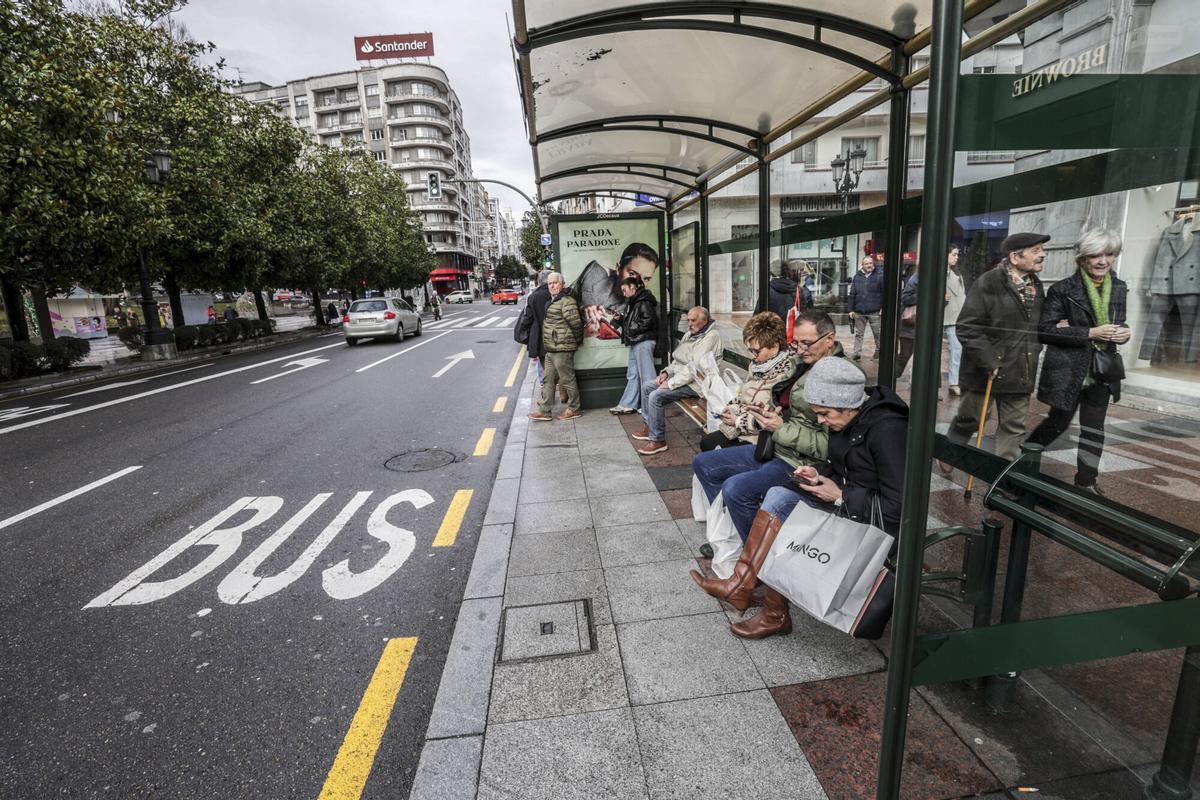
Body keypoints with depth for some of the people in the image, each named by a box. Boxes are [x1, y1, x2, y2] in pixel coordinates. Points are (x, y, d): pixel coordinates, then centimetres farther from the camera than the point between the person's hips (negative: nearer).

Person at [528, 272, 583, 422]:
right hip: (551, 349, 10)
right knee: (548, 380, 12)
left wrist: (577, 340, -7)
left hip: (562, 349, -10)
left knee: (567, 379, 1)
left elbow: (576, 323, -19)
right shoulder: (552, 301, 16)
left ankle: (573, 409, 14)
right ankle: (544, 411, 18)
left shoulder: (567, 301, -16)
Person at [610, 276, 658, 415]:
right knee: (632, 375, 11)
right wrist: (620, 320, 7)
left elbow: (648, 321, -19)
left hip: (644, 342, -10)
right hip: (635, 342, 10)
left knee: (646, 375, -4)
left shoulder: (644, 301, -11)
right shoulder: (633, 302, 19)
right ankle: (628, 405, 16)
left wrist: (631, 329, -14)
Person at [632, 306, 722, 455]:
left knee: (656, 396, -23)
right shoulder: (690, 334, 13)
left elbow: (694, 369, -25)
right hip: (679, 375, 10)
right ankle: (649, 427, 22)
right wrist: (666, 372, 3)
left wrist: (671, 383, -22)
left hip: (694, 383, -10)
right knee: (646, 387, 10)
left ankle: (658, 441, -11)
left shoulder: (711, 336, -18)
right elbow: (677, 359, 21)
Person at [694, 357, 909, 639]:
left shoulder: (888, 429, -24)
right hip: (844, 499, 9)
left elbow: (897, 506, -24)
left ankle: (774, 615, -1)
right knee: (778, 495, -12)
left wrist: (840, 497, -20)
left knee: (786, 523, -21)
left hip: (876, 521, -8)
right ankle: (741, 583, -11)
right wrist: (818, 473, -1)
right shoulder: (849, 419, 2)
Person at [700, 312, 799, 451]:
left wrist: (739, 421, -19)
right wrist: (732, 409, -2)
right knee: (706, 443, 5)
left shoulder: (787, 375, -23)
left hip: (757, 439, -8)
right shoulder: (759, 365, 4)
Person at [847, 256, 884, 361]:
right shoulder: (857, 276, 6)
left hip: (874, 311, -2)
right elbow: (852, 294, 7)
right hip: (859, 312, 2)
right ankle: (857, 352, 12)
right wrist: (851, 309, 3)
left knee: (877, 333, 9)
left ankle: (879, 350, 26)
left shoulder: (880, 275, -2)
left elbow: (884, 292, -4)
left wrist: (882, 307, -9)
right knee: (858, 333, 7)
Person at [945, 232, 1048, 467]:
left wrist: (1033, 353, 10)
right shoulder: (988, 283, -14)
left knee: (1014, 427, 8)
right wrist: (989, 362, -20)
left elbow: (1038, 326, 23)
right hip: (986, 371, -6)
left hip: (1020, 373, 6)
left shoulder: (1035, 286, 10)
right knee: (969, 419, 9)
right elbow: (967, 327, -19)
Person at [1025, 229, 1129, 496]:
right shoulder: (1063, 290, -10)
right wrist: (1089, 333, -21)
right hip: (1067, 369, -5)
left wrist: (1123, 333, -5)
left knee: (1094, 427, 10)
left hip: (1101, 370, 6)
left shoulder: (1119, 288, 8)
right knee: (1059, 422, 3)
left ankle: (1086, 481, 22)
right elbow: (1045, 330, -16)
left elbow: (1117, 325, 18)